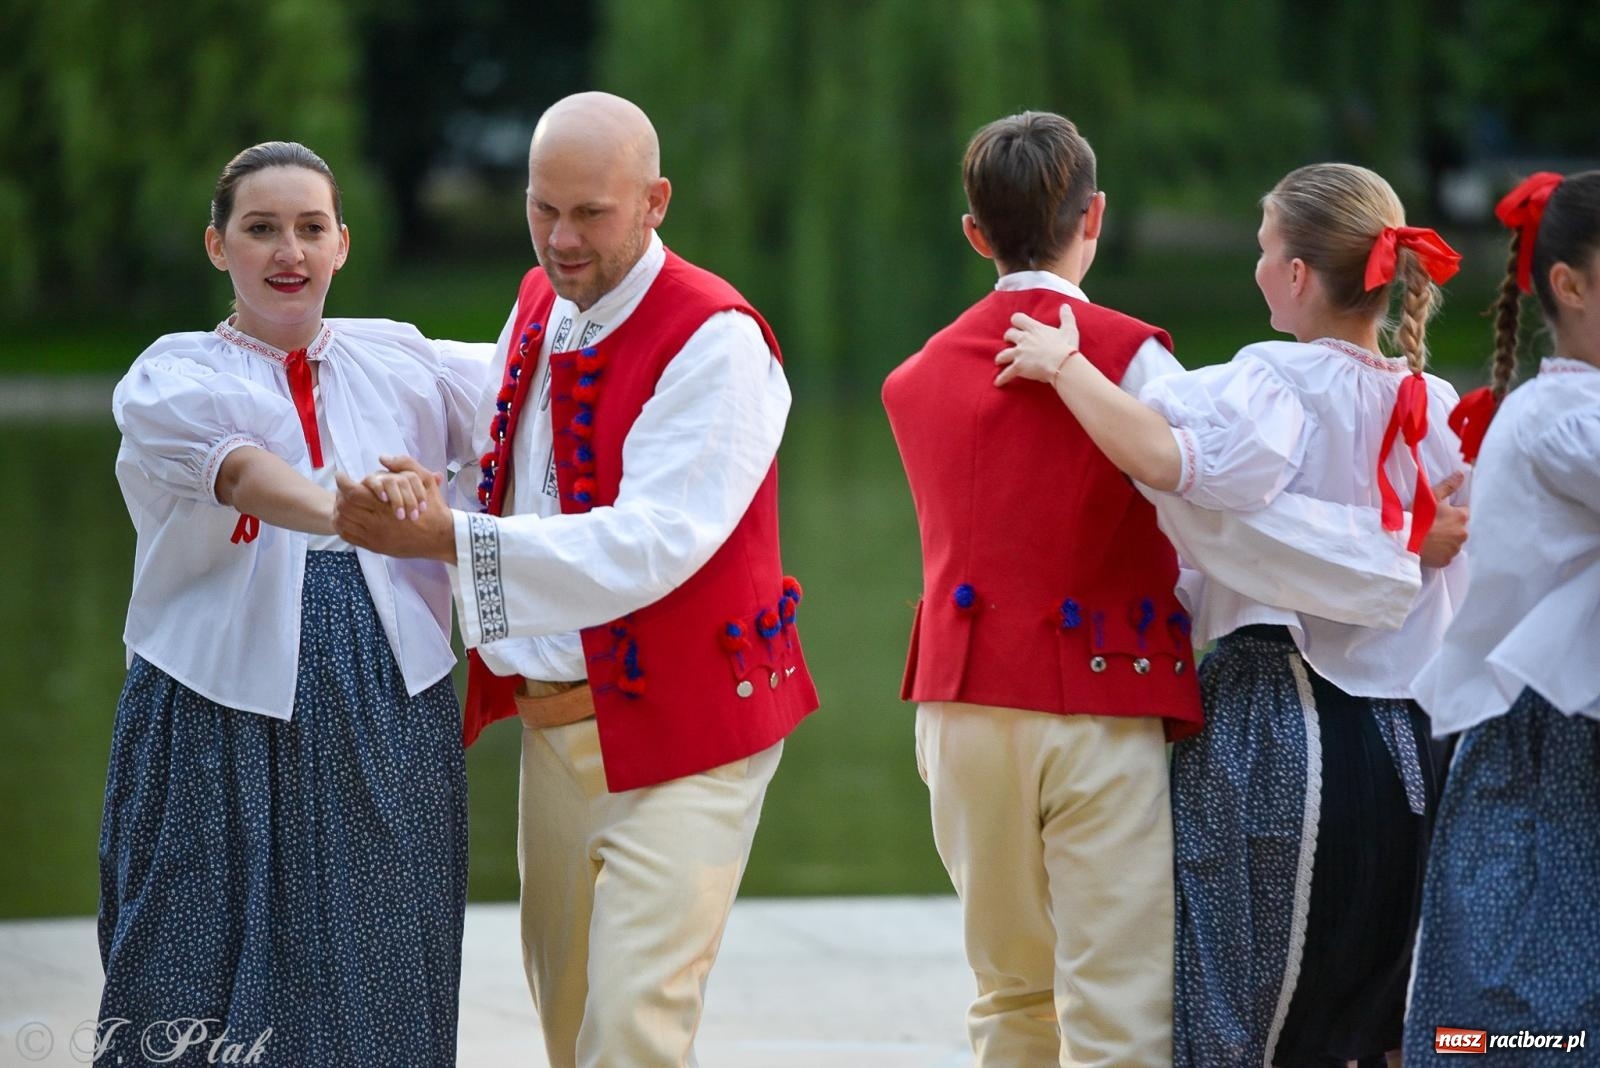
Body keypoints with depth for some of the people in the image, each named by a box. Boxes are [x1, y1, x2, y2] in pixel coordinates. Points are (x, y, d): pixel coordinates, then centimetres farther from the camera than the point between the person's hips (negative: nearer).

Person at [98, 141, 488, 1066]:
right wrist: (340, 511, -41)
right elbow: (239, 470, -21)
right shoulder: (171, 381, 1)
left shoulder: (401, 360, 12)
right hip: (222, 723, -3)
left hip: (391, 720, 3)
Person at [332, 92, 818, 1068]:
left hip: (682, 728, -8)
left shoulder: (716, 340, -17)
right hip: (554, 721, 8)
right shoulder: (537, 307, 9)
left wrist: (450, 539, -32)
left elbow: (653, 544, -27)